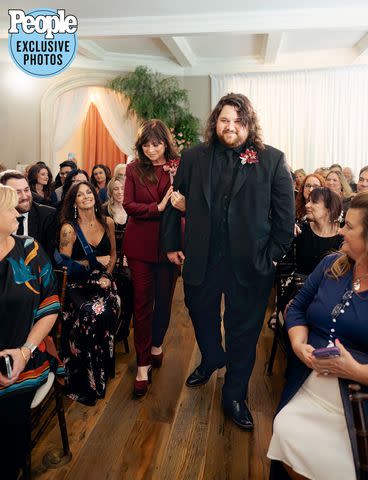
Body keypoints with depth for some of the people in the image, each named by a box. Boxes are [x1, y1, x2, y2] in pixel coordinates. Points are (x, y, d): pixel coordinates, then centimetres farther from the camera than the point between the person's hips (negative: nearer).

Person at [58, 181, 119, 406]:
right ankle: (87, 381, -11)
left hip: (102, 281, 3)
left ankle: (102, 370, -4)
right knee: (92, 313, -30)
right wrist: (95, 262, -8)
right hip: (79, 285, -3)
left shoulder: (107, 223, 6)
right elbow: (64, 263, -6)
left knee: (109, 309, -28)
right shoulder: (69, 228, -7)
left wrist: (106, 276, 0)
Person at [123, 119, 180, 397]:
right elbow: (129, 205, -4)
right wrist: (158, 208, -18)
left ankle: (157, 345, 38)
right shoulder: (134, 169, 3)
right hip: (141, 244, 0)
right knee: (142, 302, 3)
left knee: (164, 298, 13)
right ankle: (143, 364, 12)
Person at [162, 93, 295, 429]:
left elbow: (285, 214, -2)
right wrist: (172, 245, 7)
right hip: (201, 260, 3)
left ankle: (235, 396, 31)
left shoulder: (272, 160, -4)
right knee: (201, 316, 21)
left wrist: (273, 254, -5)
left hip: (250, 264, -2)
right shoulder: (193, 158, 3)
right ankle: (211, 360, 53)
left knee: (244, 331, 11)